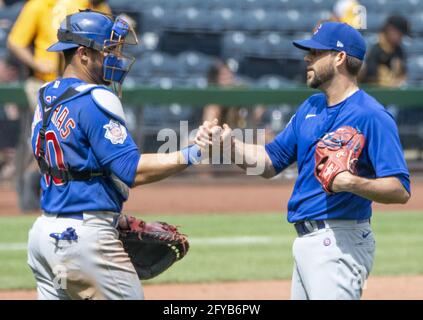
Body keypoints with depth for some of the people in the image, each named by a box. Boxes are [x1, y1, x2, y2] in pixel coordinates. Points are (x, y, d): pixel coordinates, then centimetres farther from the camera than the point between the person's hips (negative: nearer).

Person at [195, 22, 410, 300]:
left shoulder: (371, 116, -13)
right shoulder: (311, 108, 15)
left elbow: (401, 191, -18)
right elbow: (270, 162, 19)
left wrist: (353, 183, -34)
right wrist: (229, 145, 3)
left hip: (339, 243, -9)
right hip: (307, 241, 9)